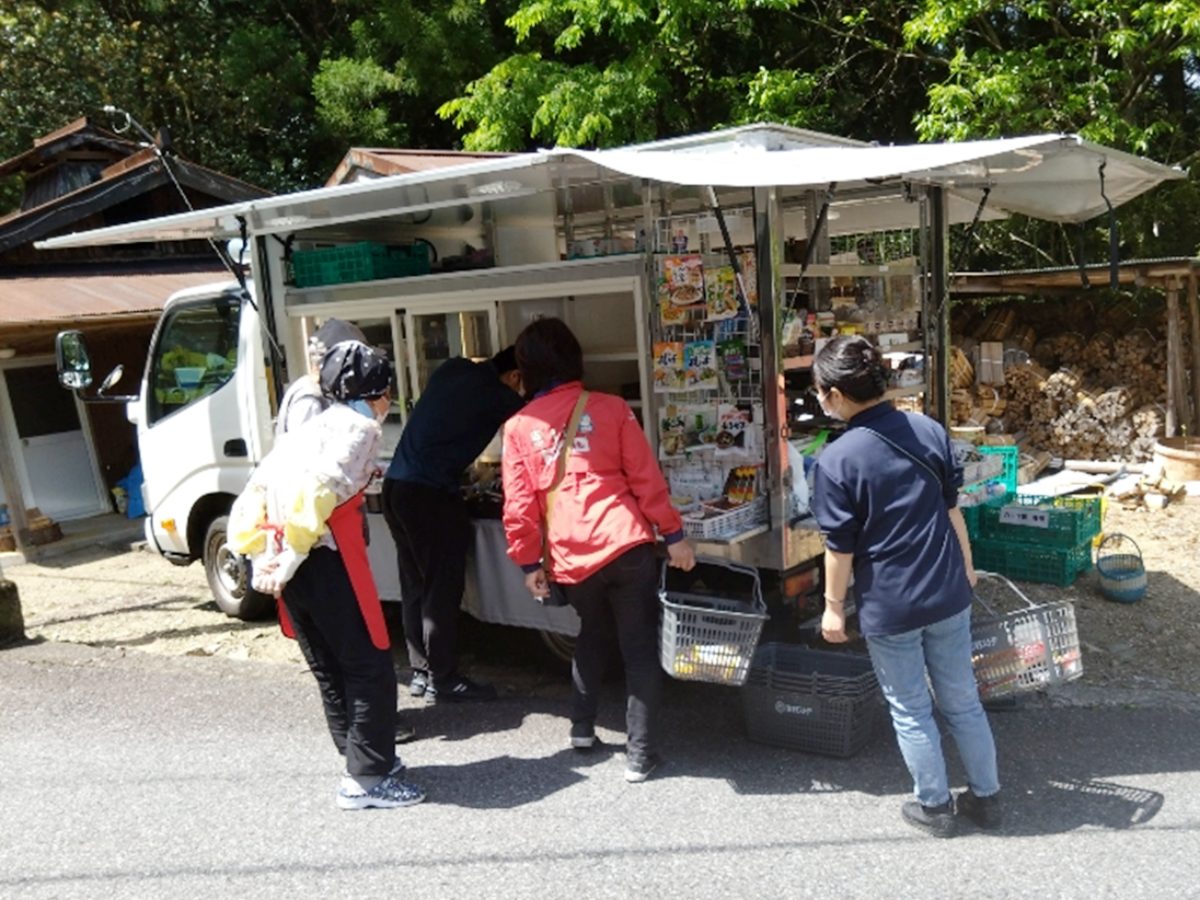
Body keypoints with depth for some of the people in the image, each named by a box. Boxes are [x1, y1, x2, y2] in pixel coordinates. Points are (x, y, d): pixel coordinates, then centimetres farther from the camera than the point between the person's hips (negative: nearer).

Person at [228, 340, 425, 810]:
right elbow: (319, 489, -19)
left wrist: (261, 556, 9)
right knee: (370, 667, 2)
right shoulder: (360, 427, -3)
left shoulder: (309, 427, 21)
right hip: (327, 559, -8)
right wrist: (293, 558, -17)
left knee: (330, 670, 17)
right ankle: (367, 779, 6)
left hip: (290, 567, 8)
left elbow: (257, 492, 14)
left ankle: (364, 759, 29)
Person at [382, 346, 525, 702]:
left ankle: (421, 672, 21)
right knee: (441, 591, 0)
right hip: (429, 495, -8)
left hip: (396, 485, 8)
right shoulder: (495, 394, -9)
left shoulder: (453, 370, 12)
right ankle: (442, 680, 7)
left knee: (415, 587, 14)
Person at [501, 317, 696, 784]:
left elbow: (518, 506, 4)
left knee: (591, 636, 27)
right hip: (627, 546, -2)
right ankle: (640, 753, 9)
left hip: (570, 558, 2)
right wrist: (673, 535, 7)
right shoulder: (610, 408, 2)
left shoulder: (519, 427, 4)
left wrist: (529, 563, 13)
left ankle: (582, 727, 32)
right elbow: (647, 478, 1)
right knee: (640, 648, 7)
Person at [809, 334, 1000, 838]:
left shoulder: (836, 461, -18)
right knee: (963, 700, 19)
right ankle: (986, 796, 33)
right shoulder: (929, 430, -3)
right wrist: (965, 566, 20)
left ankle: (935, 807, 28)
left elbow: (840, 547, -13)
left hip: (888, 607, -5)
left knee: (911, 711, 14)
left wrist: (833, 606, 1)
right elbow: (952, 508, 7)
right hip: (947, 593, 5)